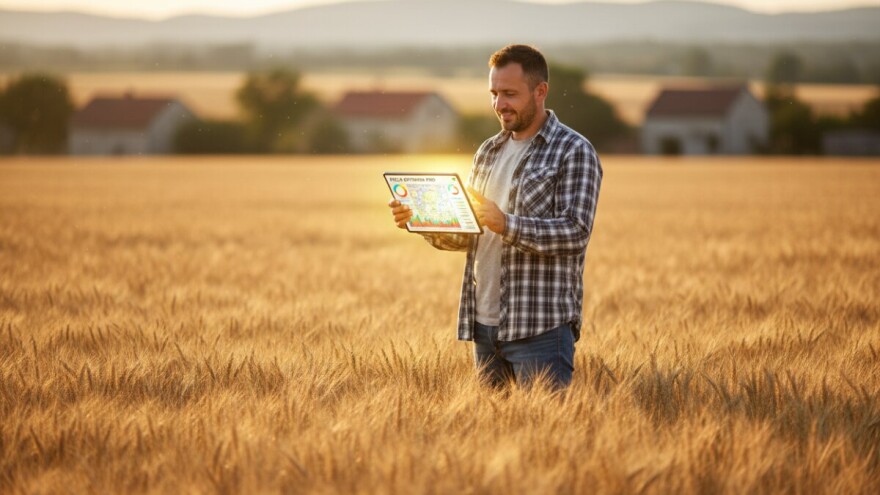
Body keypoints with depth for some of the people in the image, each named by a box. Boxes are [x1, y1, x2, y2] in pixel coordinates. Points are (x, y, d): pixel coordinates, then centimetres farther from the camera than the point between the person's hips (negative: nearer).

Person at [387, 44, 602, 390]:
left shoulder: (574, 151, -5)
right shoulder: (488, 152, 16)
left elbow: (576, 232, -15)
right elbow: (466, 235, 19)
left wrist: (505, 224, -27)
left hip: (541, 326, -7)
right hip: (484, 323, 7)